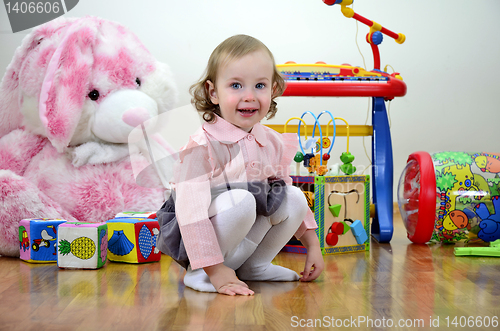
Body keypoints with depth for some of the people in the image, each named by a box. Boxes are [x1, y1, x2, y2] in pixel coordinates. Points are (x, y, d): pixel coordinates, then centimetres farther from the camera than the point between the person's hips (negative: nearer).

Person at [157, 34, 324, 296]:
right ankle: (198, 273, -13)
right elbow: (192, 210, -27)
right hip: (196, 242, -6)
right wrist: (214, 269, -30)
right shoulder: (202, 146, -22)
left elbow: (282, 194, 14)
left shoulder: (274, 144, 0)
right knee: (241, 200, -32)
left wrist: (313, 245, 12)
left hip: (246, 241, 7)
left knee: (295, 197, -10)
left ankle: (254, 266, 5)